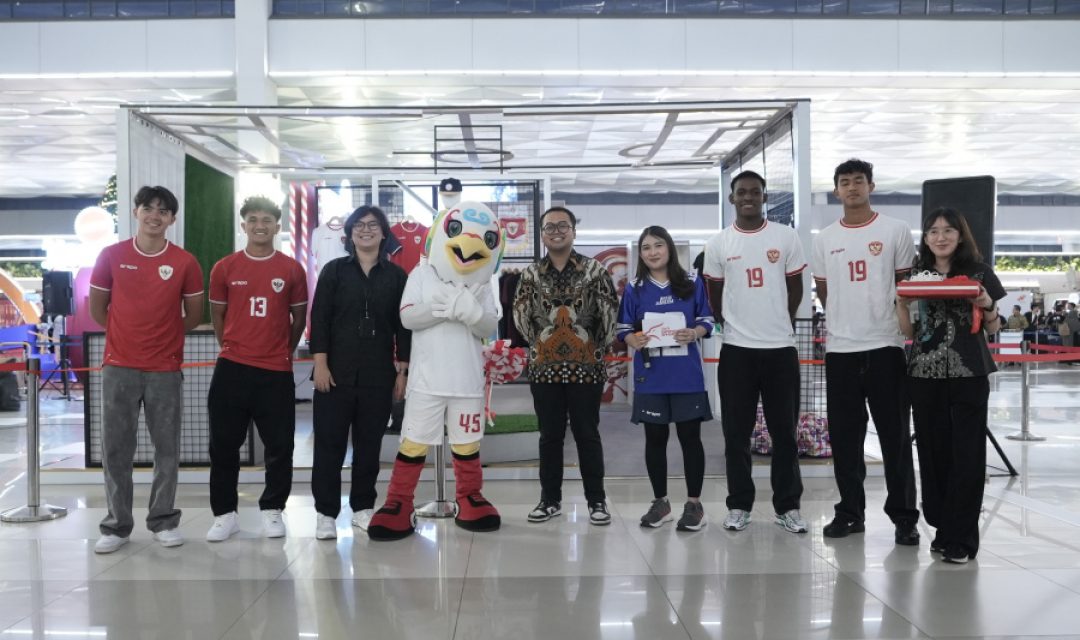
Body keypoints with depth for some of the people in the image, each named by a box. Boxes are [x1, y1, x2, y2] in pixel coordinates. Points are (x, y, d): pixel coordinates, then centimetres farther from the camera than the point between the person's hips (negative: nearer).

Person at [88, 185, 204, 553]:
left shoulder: (185, 262, -1)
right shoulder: (111, 255, 1)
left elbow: (194, 315, 7)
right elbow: (97, 308, 9)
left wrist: (163, 335, 9)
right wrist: (128, 334, 10)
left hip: (166, 369, 0)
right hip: (119, 367, 0)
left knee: (167, 449, 6)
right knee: (116, 449, 5)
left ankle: (163, 521, 18)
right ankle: (116, 525, 16)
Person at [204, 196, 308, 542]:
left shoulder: (292, 270, 2)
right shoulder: (224, 268, 3)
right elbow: (217, 316, 11)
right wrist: (233, 349, 11)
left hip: (276, 371, 0)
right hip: (232, 369, 1)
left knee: (280, 446, 4)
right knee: (223, 445, 5)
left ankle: (272, 510, 20)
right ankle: (225, 513, 18)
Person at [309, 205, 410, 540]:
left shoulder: (397, 275, 6)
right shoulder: (334, 270, 4)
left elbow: (403, 326, 6)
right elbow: (319, 319, 0)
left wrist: (402, 370, 2)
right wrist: (320, 363, -8)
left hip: (378, 374, 1)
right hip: (337, 371, -1)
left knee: (369, 443, 7)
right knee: (330, 442, 1)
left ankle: (363, 507, 20)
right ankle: (325, 512, 9)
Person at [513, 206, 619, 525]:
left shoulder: (594, 269, 0)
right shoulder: (531, 273, 6)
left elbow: (609, 312, 0)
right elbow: (521, 315, 9)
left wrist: (598, 347, 2)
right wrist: (539, 343, 7)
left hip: (586, 367, -2)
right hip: (544, 368, 2)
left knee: (587, 434, 5)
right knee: (550, 435, 10)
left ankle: (596, 500, 15)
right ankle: (550, 498, 20)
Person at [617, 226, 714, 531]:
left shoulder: (692, 282, 3)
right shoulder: (634, 288, 4)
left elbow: (707, 321, 5)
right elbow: (623, 329, 5)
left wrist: (693, 333, -15)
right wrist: (634, 340, -16)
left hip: (687, 375, -1)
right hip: (650, 375, 1)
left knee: (690, 437, 3)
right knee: (655, 438, 9)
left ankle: (694, 503, 14)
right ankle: (660, 501, 22)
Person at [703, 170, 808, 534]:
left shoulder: (786, 237, 2)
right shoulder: (718, 244, 2)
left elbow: (795, 287, 10)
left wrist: (782, 324, 13)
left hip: (781, 347, 0)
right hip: (736, 349, 0)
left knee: (784, 432, 6)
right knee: (736, 433, 4)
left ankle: (787, 507, 16)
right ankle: (739, 506, 14)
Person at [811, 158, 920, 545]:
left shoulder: (895, 231, 2)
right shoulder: (825, 239, 9)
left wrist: (903, 323, 2)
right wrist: (844, 321, 11)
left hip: (885, 345, -3)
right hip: (839, 348, 3)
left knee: (895, 435, 1)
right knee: (844, 436, 7)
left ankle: (903, 516, 9)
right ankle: (850, 512, 18)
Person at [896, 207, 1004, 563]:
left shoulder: (979, 273, 3)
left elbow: (993, 329, 8)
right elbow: (908, 330, 11)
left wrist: (987, 306, -12)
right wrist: (901, 302, -7)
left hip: (968, 374, -2)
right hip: (924, 374, 3)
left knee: (967, 455, -2)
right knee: (933, 453, 6)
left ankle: (961, 539, 4)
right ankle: (942, 529, 17)